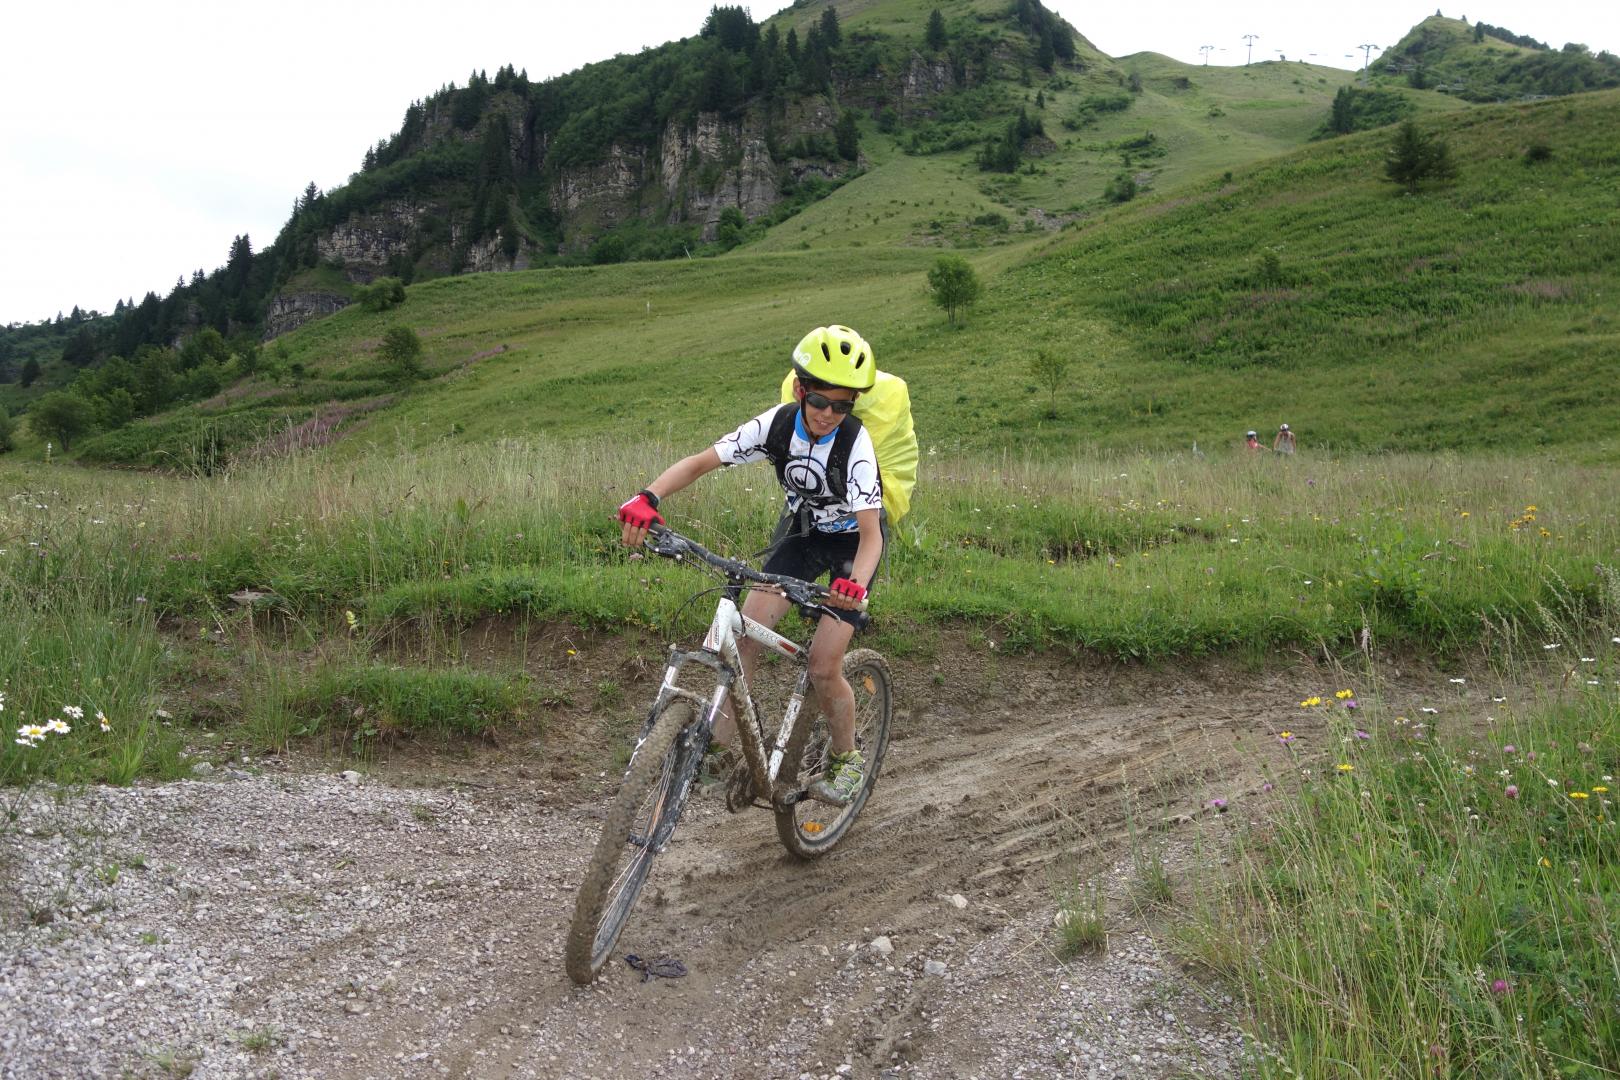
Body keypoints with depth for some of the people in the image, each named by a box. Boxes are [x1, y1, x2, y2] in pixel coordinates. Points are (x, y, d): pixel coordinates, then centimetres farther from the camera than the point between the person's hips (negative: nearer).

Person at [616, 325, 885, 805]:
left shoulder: (856, 444, -30)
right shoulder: (777, 423, -20)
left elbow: (871, 532, -37)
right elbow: (702, 461, -22)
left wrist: (857, 582, -57)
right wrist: (648, 497, -39)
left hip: (851, 541, -4)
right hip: (800, 530, 4)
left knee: (823, 668, -12)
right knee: (747, 630, -17)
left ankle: (846, 759, 14)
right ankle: (719, 738, -4)